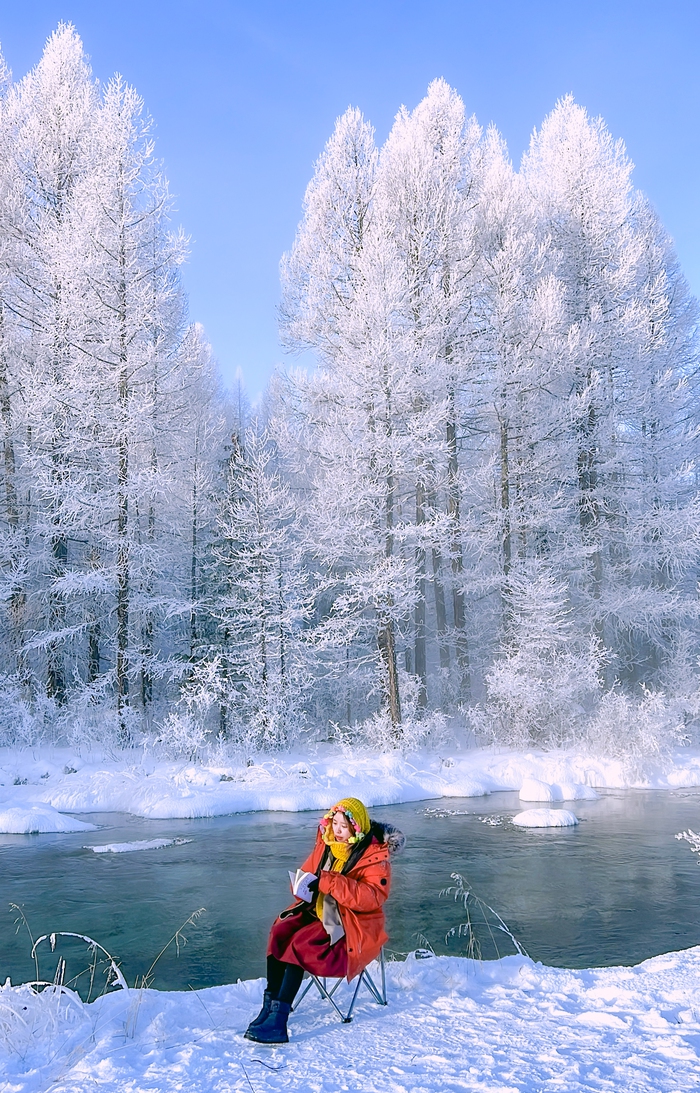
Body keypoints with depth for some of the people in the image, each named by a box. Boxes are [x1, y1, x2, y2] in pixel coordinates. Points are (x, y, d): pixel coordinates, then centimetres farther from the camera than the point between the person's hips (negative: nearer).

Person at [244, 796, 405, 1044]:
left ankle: (278, 1020, -27)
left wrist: (328, 882, -30)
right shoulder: (325, 844, 6)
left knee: (301, 944, -27)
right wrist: (304, 888, -10)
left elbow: (372, 898, -24)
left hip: (353, 925, -6)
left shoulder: (375, 855, -12)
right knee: (279, 933, -20)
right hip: (318, 910, 6)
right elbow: (307, 873, 16)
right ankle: (270, 1005, -17)